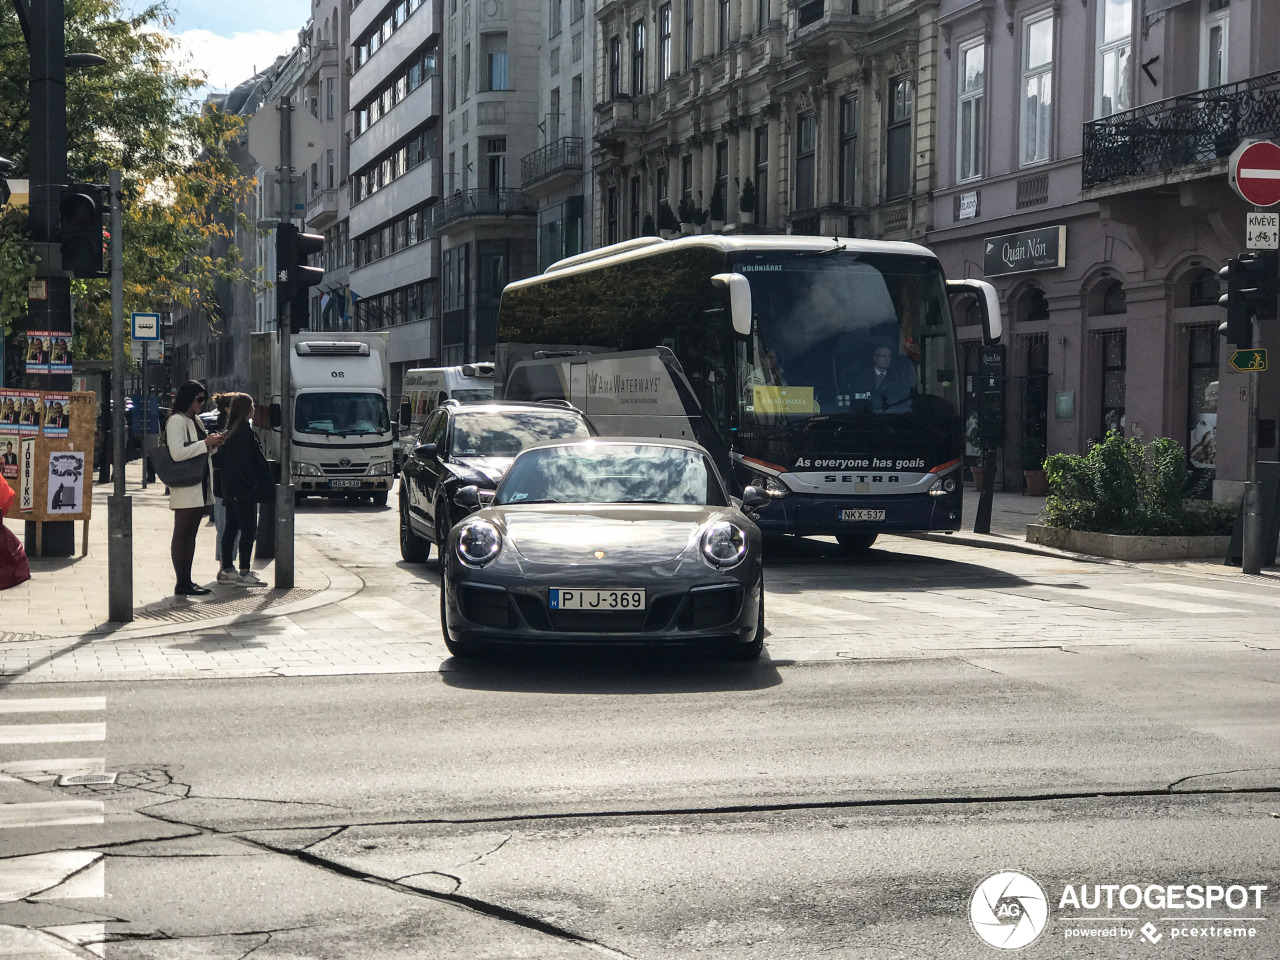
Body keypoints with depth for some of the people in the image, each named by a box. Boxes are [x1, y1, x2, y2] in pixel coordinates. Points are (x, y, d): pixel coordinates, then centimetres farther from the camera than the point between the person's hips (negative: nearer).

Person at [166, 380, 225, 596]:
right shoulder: (176, 421, -10)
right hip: (185, 488, -9)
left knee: (190, 535, 11)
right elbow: (177, 453, -20)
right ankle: (182, 584, -5)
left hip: (199, 487, 9)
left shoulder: (196, 420, 17)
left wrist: (213, 444, 6)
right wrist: (206, 443, -18)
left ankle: (187, 582, 14)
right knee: (182, 535, -6)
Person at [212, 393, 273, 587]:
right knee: (248, 530, -6)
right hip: (243, 490, -10)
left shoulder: (230, 432, 12)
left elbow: (219, 461, 15)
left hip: (230, 489, 10)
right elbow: (243, 464, -21)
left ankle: (226, 570, 20)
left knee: (231, 528, 14)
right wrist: (255, 484, -17)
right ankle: (244, 574, -6)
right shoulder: (243, 432, -16)